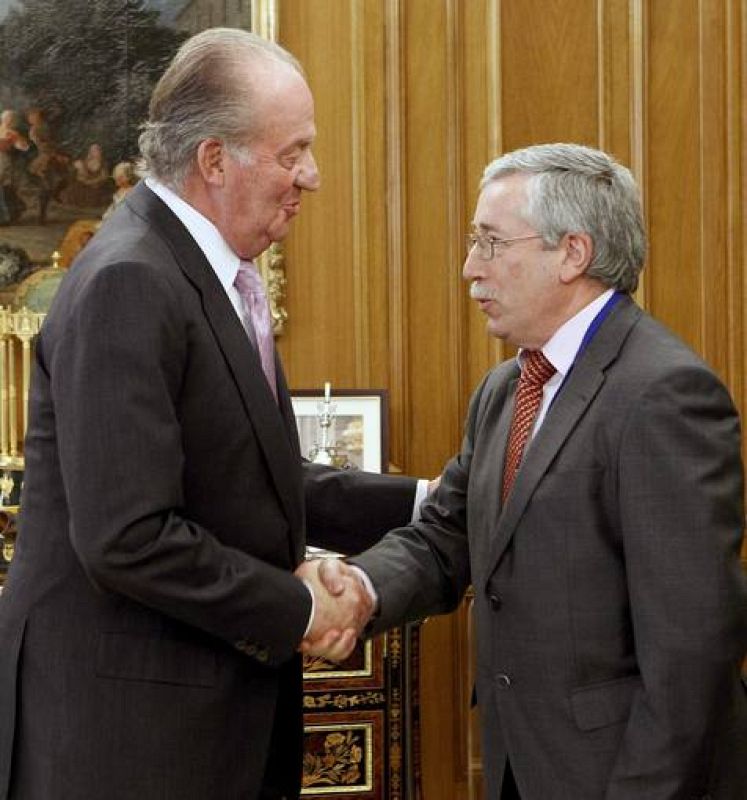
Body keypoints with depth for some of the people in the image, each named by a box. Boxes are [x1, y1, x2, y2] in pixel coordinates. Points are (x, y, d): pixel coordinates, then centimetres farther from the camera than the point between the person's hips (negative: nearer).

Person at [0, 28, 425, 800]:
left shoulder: (206, 273, 10)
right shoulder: (128, 284, -20)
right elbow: (126, 539, -25)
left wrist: (416, 507, 8)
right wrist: (296, 611, -15)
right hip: (122, 719, -9)